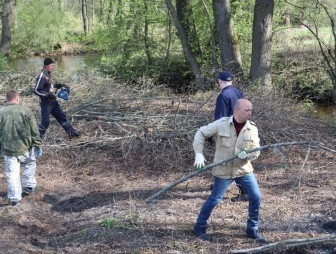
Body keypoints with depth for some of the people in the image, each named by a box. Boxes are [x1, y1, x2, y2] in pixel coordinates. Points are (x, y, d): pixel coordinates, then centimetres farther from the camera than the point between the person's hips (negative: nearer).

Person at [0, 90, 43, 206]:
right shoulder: (26, 111, -5)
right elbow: (34, 131, -4)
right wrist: (37, 145, 3)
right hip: (25, 148, 0)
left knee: (12, 173, 8)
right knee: (29, 165, 26)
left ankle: (14, 198, 12)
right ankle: (29, 186, 28)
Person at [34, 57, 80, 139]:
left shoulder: (48, 75, 9)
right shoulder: (42, 76, -18)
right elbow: (36, 90, -20)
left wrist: (60, 85, 8)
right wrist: (48, 94, -26)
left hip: (53, 101, 9)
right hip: (45, 102, -9)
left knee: (62, 116, 13)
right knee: (45, 121, -6)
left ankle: (71, 132, 20)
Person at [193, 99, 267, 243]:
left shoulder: (252, 128, -4)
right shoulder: (221, 124, -12)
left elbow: (256, 151, -4)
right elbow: (201, 133, -4)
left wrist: (247, 155, -26)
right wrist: (199, 154, -12)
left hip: (244, 169, 3)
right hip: (223, 170, -3)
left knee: (256, 197, 1)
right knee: (214, 199, 4)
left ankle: (252, 230, 21)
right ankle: (199, 227, 23)